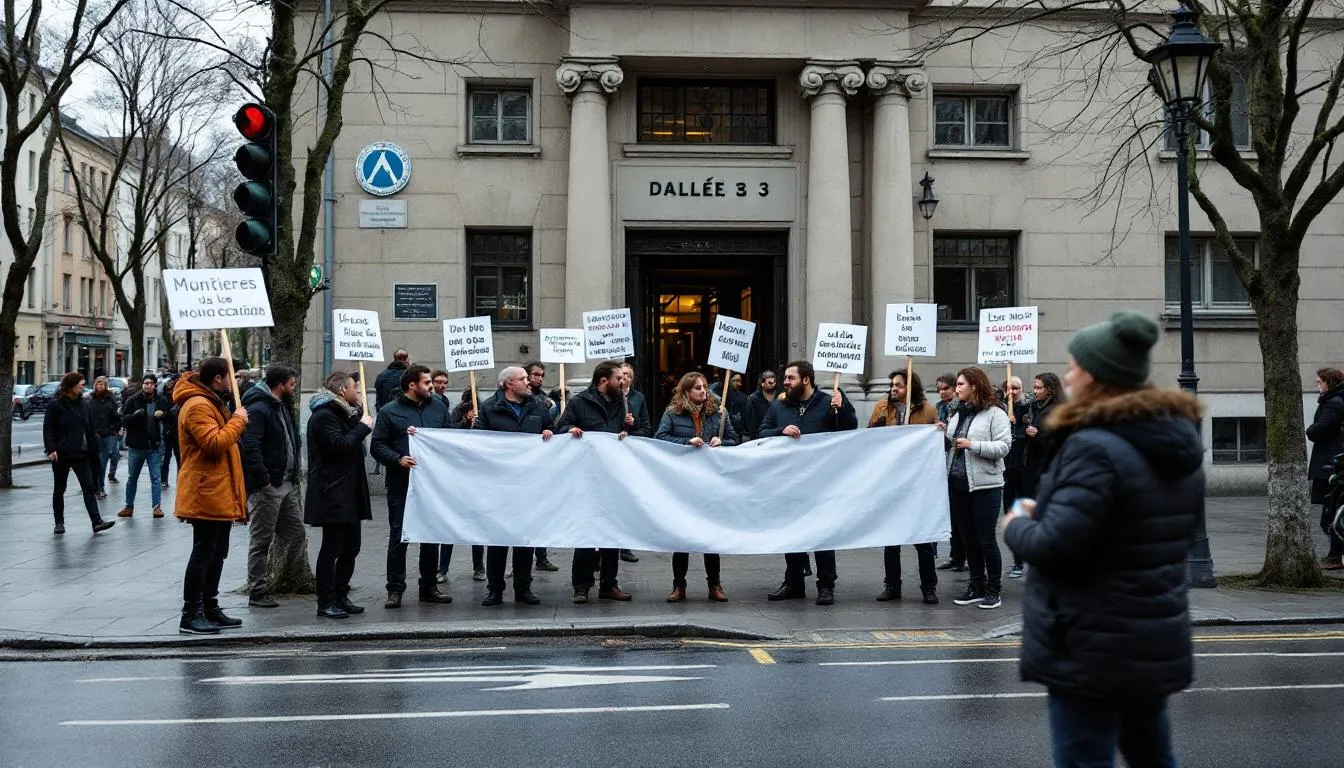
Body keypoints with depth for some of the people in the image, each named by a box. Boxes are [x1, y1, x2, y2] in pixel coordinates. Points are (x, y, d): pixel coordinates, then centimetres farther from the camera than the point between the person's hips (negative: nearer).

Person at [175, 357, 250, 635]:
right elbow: (215, 443, -27)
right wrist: (237, 420, -17)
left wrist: (238, 423, 10)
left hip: (219, 494, 11)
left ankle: (210, 609, 23)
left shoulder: (211, 403, 19)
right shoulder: (197, 406, -16)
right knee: (203, 554, -8)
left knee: (216, 554, 15)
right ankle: (190, 616, -4)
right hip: (206, 494, -11)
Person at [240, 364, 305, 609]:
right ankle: (257, 593, 8)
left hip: (286, 485, 10)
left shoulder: (283, 406, 15)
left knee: (295, 533, 13)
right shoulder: (259, 409, -16)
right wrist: (264, 480, -23)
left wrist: (293, 476, 13)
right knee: (261, 541, 0)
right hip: (266, 487, -10)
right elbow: (250, 447, -25)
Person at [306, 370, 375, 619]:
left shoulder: (344, 413, 19)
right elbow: (339, 444, -25)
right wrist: (363, 427, -14)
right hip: (332, 494, -10)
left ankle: (340, 596, 21)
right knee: (331, 548, -6)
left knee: (350, 547, 12)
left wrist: (362, 421, 10)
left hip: (349, 494, 10)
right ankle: (325, 603, -1)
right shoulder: (323, 416, -13)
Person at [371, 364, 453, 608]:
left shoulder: (438, 408, 12)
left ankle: (429, 587, 19)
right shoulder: (389, 412, -1)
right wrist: (398, 459, -19)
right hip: (401, 485, -4)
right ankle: (395, 589, 6)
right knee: (398, 537, 0)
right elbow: (377, 446, -5)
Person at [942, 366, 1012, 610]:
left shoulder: (995, 414, -6)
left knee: (986, 539, -2)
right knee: (968, 539, 11)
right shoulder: (958, 414, 16)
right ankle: (976, 587, 20)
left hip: (985, 486, -7)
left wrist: (972, 445, -20)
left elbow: (1003, 447, -15)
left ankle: (994, 589, 9)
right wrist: (945, 437, 3)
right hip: (958, 484, 7)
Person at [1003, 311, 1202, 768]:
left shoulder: (1095, 447, -21)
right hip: (1158, 642, 9)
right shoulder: (1178, 441, 8)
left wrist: (1017, 524, -3)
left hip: (1092, 649, -9)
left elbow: (1054, 546, -26)